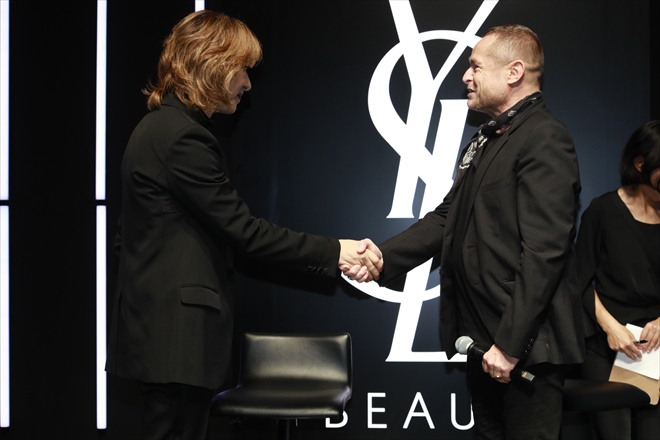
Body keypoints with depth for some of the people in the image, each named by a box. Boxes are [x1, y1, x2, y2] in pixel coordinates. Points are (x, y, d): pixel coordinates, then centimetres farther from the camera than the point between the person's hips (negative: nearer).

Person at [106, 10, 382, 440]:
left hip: (163, 323, 10)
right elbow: (241, 228, -19)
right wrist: (332, 252, -12)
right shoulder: (183, 136, -18)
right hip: (175, 331, -10)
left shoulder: (163, 125, 13)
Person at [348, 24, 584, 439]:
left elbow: (543, 251, -21)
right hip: (484, 335, 9)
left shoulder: (545, 138, -14)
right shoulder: (488, 139, 16)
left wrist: (510, 343, -22)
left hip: (525, 342, -9)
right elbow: (447, 218, 13)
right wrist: (383, 256, -1)